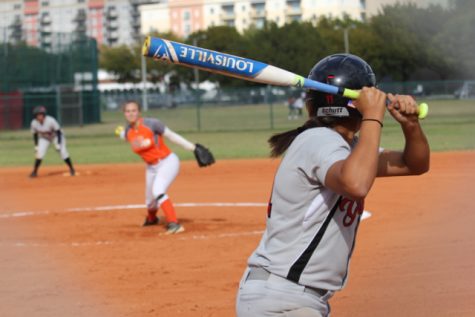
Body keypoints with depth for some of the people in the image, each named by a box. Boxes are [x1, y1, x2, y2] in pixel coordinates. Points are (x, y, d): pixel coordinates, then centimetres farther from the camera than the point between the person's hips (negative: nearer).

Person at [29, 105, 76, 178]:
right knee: (40, 152, -14)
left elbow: (58, 132, -25)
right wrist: (36, 146, -7)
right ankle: (35, 171, -1)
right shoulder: (34, 123, -23)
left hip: (56, 136, -3)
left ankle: (71, 169, 5)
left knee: (62, 152, -13)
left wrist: (58, 144, -29)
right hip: (44, 138, 3)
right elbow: (35, 135, -5)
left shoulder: (50, 121, -35)